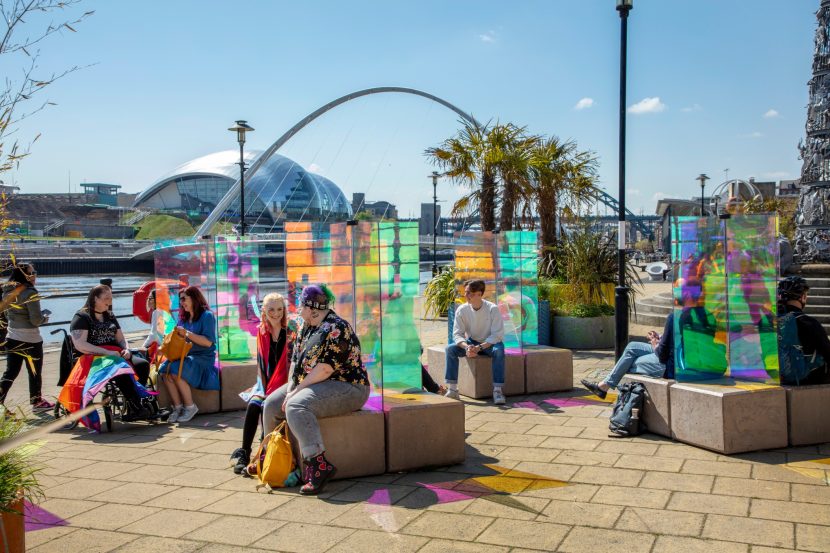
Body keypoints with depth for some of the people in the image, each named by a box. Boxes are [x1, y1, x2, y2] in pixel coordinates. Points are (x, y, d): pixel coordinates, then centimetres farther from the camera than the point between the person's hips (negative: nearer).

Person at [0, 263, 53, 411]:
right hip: (30, 340, -7)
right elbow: (36, 320, -20)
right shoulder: (30, 293, -19)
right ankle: (37, 402, 24)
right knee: (35, 372, 11)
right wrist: (45, 316, 2)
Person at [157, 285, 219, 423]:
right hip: (185, 356, 6)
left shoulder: (207, 316, -4)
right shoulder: (183, 318, 18)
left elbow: (208, 342, -13)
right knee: (164, 369, -23)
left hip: (203, 358, -6)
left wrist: (187, 333, -17)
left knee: (176, 370, -31)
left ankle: (190, 407, -16)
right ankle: (177, 407, -18)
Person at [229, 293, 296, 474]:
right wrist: (264, 387, -4)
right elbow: (261, 362, 9)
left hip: (284, 384, -4)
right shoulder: (262, 332, 7)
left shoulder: (291, 331, -8)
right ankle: (244, 453, -18)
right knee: (253, 406, -22)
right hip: (267, 383, 4)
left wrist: (274, 389, -18)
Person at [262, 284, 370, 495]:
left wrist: (296, 391, -18)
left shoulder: (334, 329, -19)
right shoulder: (307, 327, 12)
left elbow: (324, 370, -24)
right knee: (272, 404, 5)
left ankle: (319, 465, -34)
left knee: (296, 405, -32)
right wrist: (290, 387, -3)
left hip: (346, 388, -10)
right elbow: (296, 359, 12)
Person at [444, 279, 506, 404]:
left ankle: (497, 390, -32)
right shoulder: (462, 310, -10)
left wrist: (479, 347, -33)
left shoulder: (492, 309, -18)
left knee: (499, 350, -36)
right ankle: (452, 389, -22)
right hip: (471, 343, 3)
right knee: (450, 349, -23)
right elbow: (457, 334, -9)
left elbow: (497, 335, -20)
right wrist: (466, 347, -30)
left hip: (489, 344, -3)